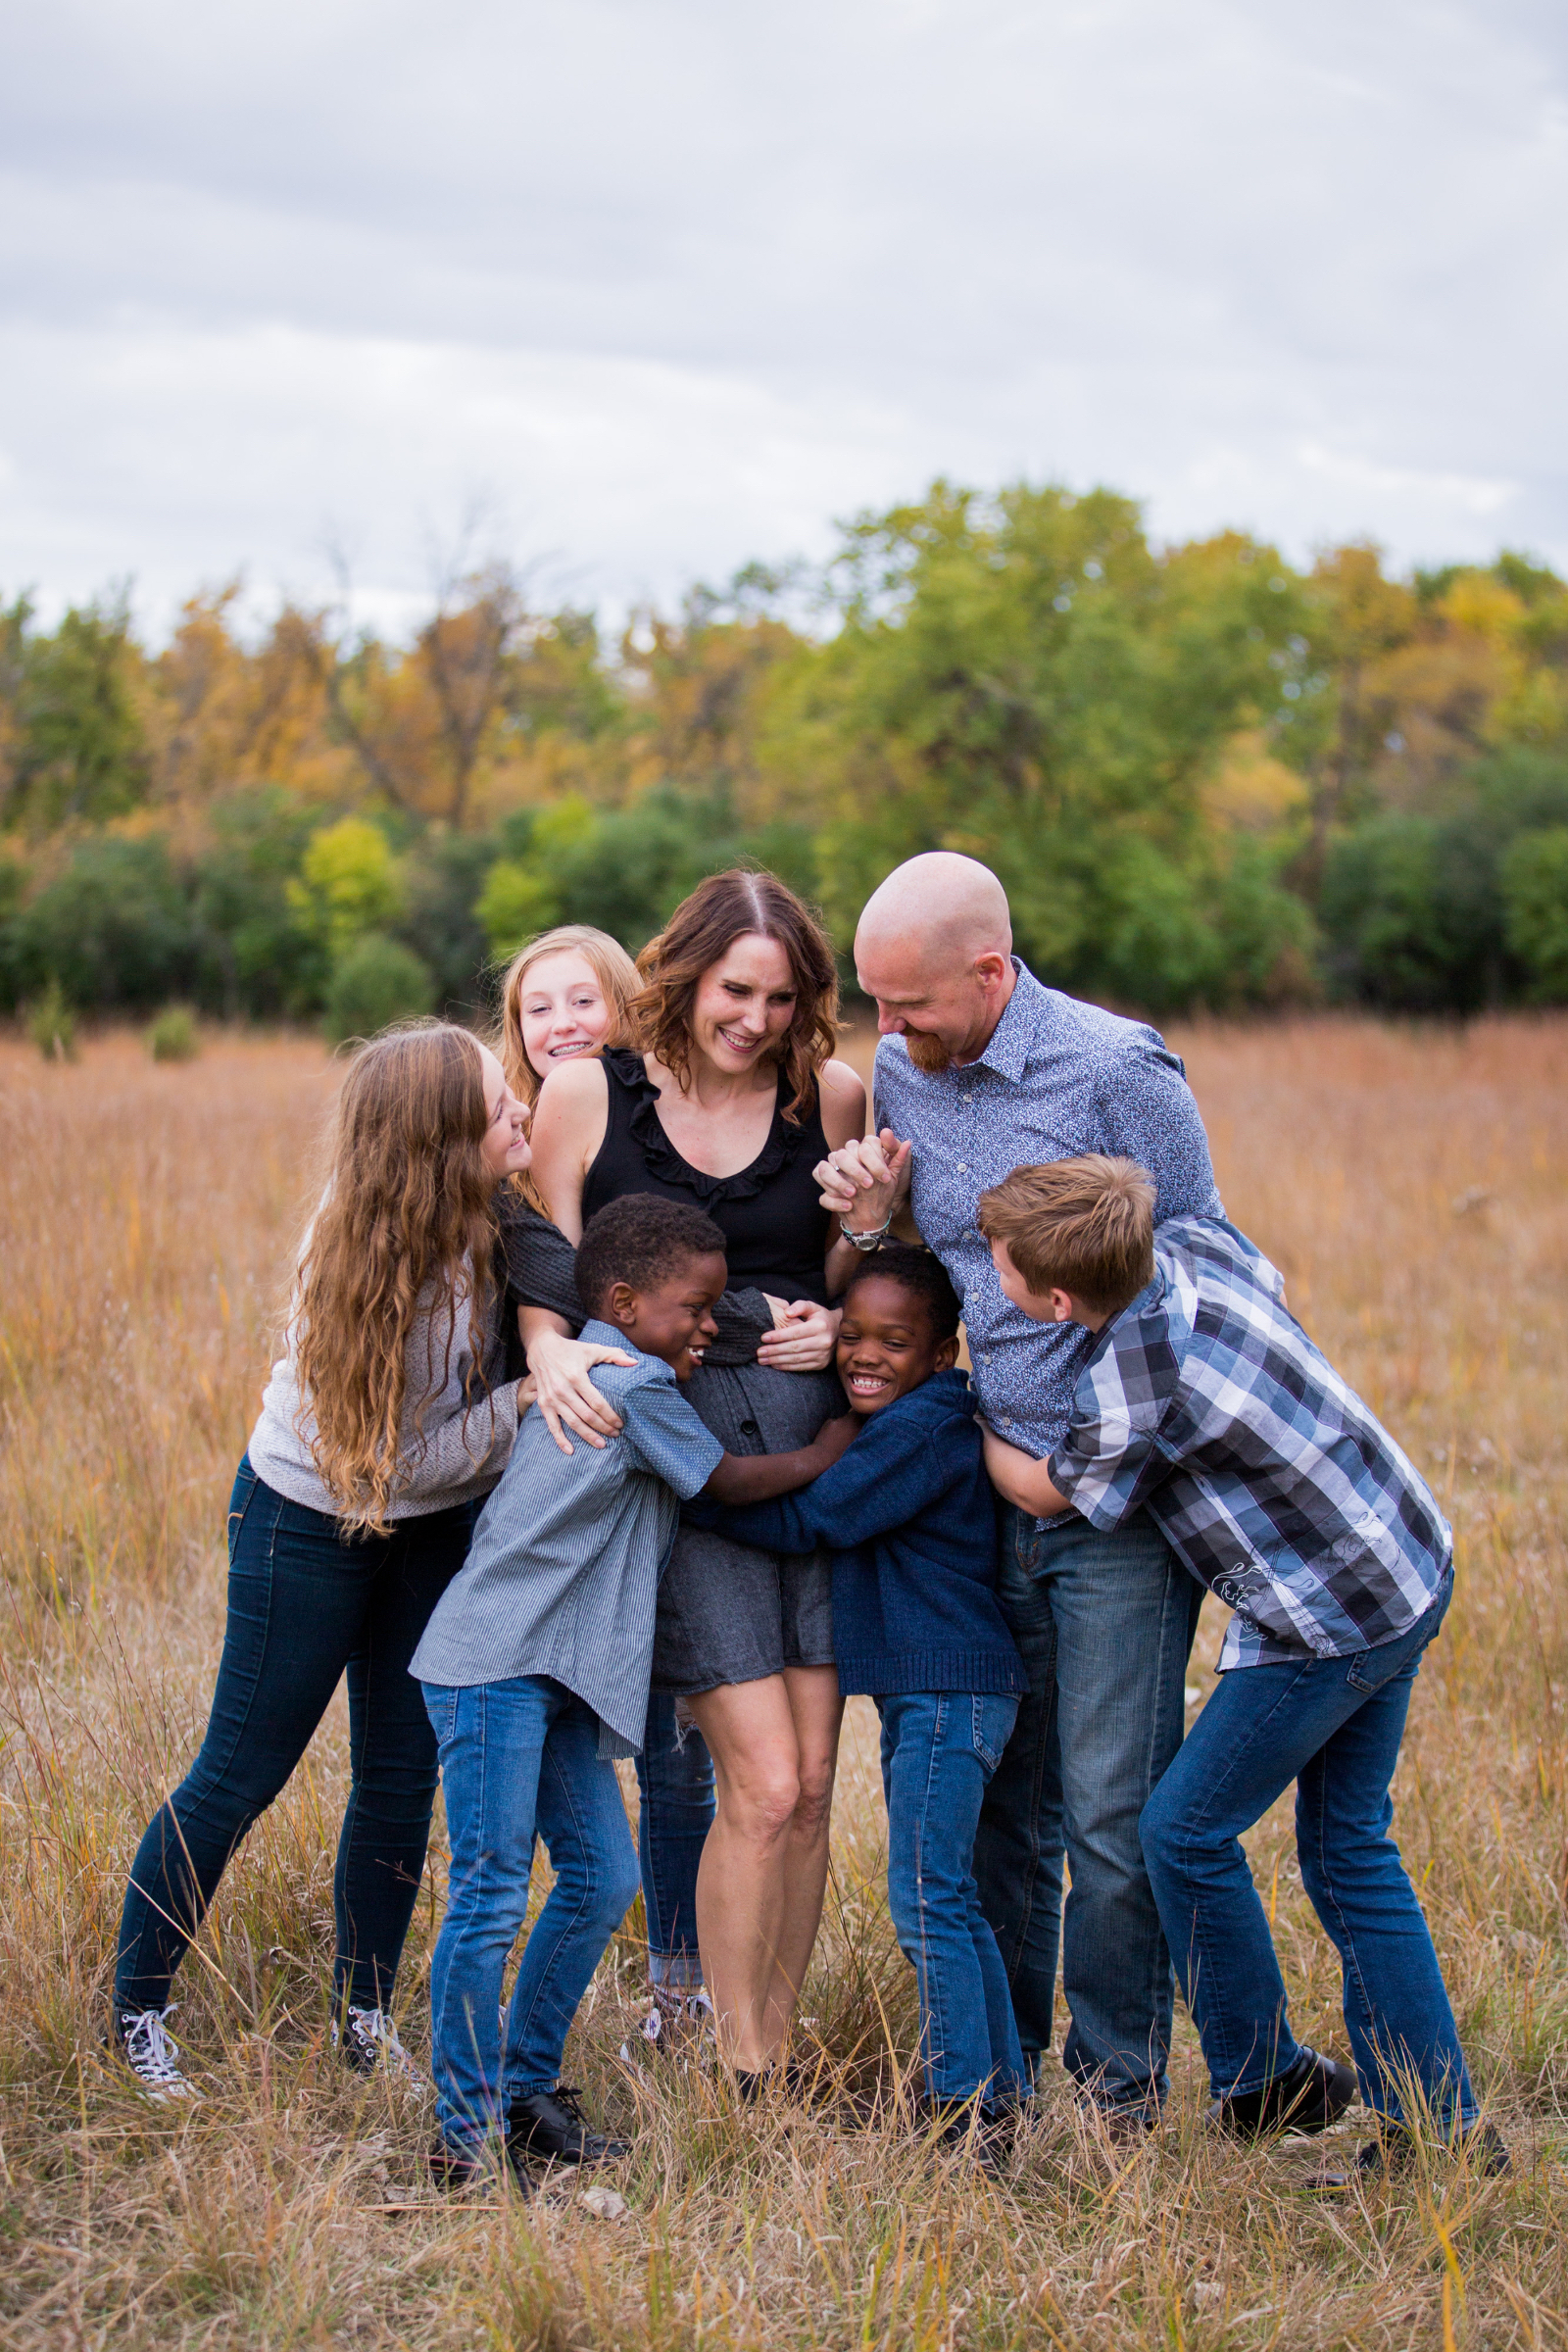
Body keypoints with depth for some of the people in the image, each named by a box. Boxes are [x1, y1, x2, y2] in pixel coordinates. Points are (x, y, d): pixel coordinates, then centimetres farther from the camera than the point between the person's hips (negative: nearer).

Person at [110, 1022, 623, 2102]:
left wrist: (554, 1348, -18)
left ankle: (364, 2014, 24)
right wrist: (531, 1392, -31)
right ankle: (138, 2009, 21)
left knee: (404, 1776, 9)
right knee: (241, 1773, 5)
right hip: (312, 1519, -6)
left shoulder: (481, 1211, -15)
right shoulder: (369, 1258, -32)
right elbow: (411, 1459, -26)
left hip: (436, 1527, 6)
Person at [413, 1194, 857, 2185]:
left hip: (558, 1675, 10)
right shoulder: (637, 1384, -11)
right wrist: (823, 1454, 14)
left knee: (602, 1879, 9)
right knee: (492, 1894, -8)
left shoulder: (594, 1374, 18)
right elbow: (726, 1480, 0)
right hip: (495, 1664, -10)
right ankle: (468, 2134, -3)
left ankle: (525, 2092, 19)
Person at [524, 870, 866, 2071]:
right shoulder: (589, 1095, 0)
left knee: (809, 1790, 4)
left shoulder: (835, 1097, 5)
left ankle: (777, 2056, 18)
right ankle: (740, 2078, 6)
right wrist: (554, 1357, -17)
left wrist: (835, 1327, -6)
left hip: (813, 1443, 3)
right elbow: (546, 1289, 2)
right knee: (763, 1787, -9)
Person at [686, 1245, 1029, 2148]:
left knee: (927, 1898, -9)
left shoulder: (924, 1426, -15)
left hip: (952, 1690, -11)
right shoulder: (902, 1425, 15)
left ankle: (967, 2104, -5)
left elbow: (808, 1521, -14)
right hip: (924, 1692, 11)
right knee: (949, 1903, 15)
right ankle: (1000, 2094, 21)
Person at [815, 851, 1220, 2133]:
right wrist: (871, 1220, -6)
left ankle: (1119, 2075, 14)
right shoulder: (902, 1078, 6)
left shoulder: (1118, 1073, -13)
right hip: (988, 1496, 6)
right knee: (1004, 1799, 12)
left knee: (1114, 1810, -3)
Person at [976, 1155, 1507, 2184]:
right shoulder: (1199, 1240, -6)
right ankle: (1440, 2124, 18)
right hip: (1414, 1563, 9)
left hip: (1325, 1624, -9)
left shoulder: (1124, 1393, -27)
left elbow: (1048, 1491, -5)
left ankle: (1263, 2081, 22)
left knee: (1187, 1831, 7)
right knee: (1350, 1845, 15)